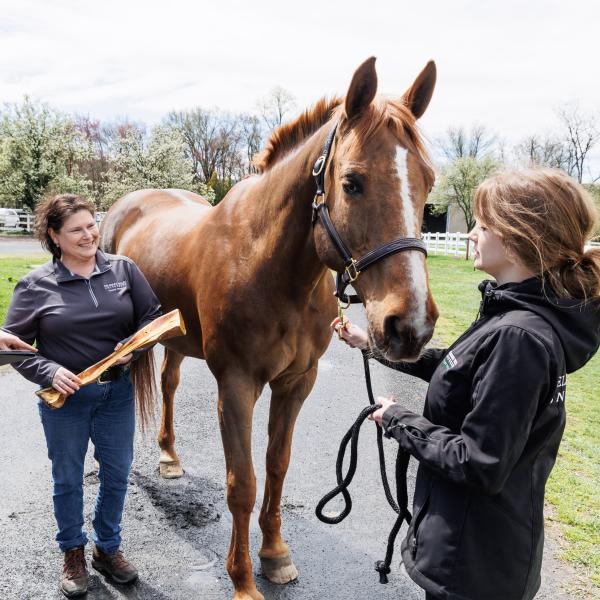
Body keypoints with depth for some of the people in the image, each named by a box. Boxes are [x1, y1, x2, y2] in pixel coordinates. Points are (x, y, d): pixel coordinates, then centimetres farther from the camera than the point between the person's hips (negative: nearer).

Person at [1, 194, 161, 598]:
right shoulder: (36, 285, -9)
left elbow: (153, 315, 2)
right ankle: (73, 555, 38)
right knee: (68, 479, 15)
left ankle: (108, 549, 38)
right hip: (65, 397, -2)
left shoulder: (124, 269, -4)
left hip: (118, 393, 2)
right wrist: (49, 371, -19)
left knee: (117, 475, 15)